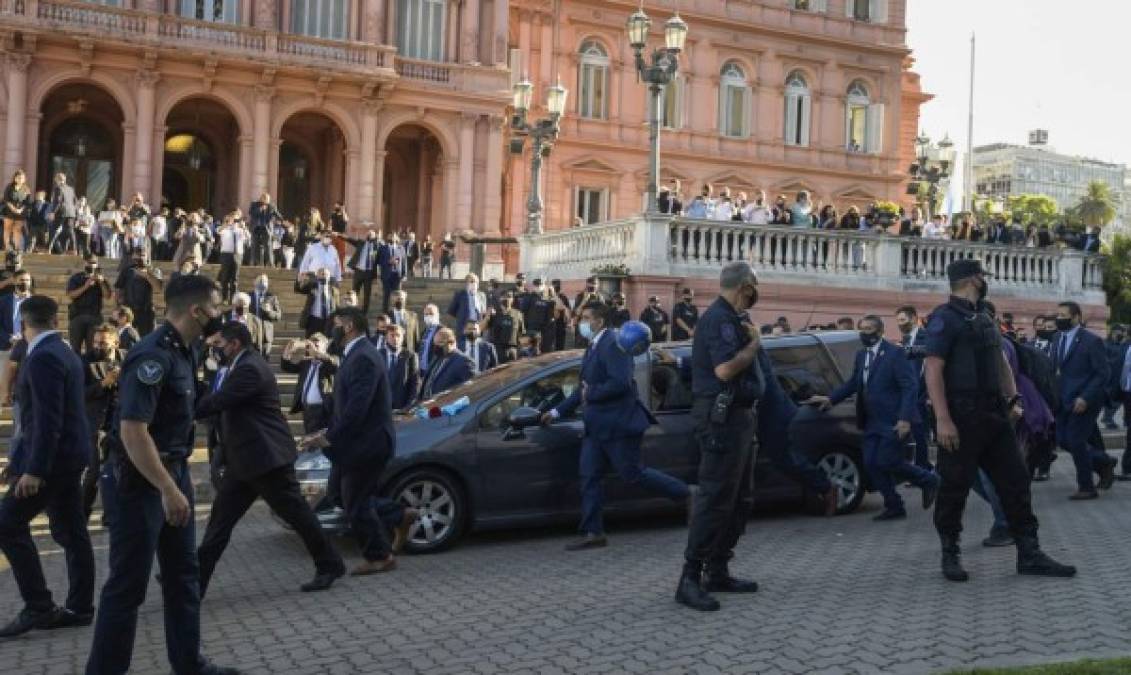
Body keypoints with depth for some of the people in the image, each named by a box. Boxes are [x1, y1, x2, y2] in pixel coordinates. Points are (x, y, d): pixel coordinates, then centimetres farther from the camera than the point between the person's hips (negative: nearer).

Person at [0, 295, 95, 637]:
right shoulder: (63, 352, 13)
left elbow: (48, 419, -24)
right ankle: (79, 608, 16)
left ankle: (38, 606, 0)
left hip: (52, 457, -10)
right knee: (70, 532, 11)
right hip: (67, 455, 10)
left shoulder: (43, 358, -17)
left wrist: (34, 469, -24)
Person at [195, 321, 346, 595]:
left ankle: (329, 565, 15)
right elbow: (220, 403, 13)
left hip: (266, 456, -10)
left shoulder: (250, 369, -18)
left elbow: (216, 402, -22)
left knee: (296, 512, 1)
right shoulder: (239, 367, 15)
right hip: (244, 459, 10)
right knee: (220, 519, 7)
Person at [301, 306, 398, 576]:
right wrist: (328, 432, 8)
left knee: (356, 505, 0)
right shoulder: (356, 354, 13)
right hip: (361, 441, 10)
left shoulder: (363, 357, -20)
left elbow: (357, 407, -26)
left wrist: (329, 438, -20)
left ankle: (379, 556, 12)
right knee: (356, 501, 16)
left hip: (367, 443, -10)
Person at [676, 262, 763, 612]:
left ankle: (718, 572, 22)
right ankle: (690, 579, -6)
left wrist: (751, 340, 11)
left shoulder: (729, 318, 17)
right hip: (722, 416, -11)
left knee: (740, 499, 15)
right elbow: (725, 369, -26)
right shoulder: (719, 318, -15)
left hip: (737, 415, 11)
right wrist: (754, 343, -13)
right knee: (714, 498, -10)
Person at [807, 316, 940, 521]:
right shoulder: (861, 355, 11)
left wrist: (905, 419, -21)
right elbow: (853, 383, 17)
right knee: (871, 464, 4)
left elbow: (910, 387, -14)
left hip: (893, 422, -7)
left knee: (887, 463, -7)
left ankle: (928, 481, 18)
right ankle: (894, 507, 18)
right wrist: (830, 399, 5)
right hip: (872, 421, 7)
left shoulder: (894, 353, -11)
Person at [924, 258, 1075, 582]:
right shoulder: (944, 318, -9)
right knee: (955, 488, 1)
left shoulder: (984, 318, 17)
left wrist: (1012, 400, 9)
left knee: (1015, 482, 7)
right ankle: (950, 555, 14)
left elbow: (1001, 362, 23)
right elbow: (933, 370, -17)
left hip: (994, 414, 8)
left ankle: (1029, 555, 12)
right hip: (961, 418, -8)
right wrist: (942, 420, -23)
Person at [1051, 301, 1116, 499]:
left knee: (1076, 441, -6)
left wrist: (1085, 398, -20)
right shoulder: (1058, 338, 7)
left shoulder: (1091, 340, -12)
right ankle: (1104, 461, 30)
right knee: (1063, 440, 8)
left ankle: (1086, 488, 11)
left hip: (1086, 400, -7)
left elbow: (1103, 373, -13)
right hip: (1065, 400, 7)